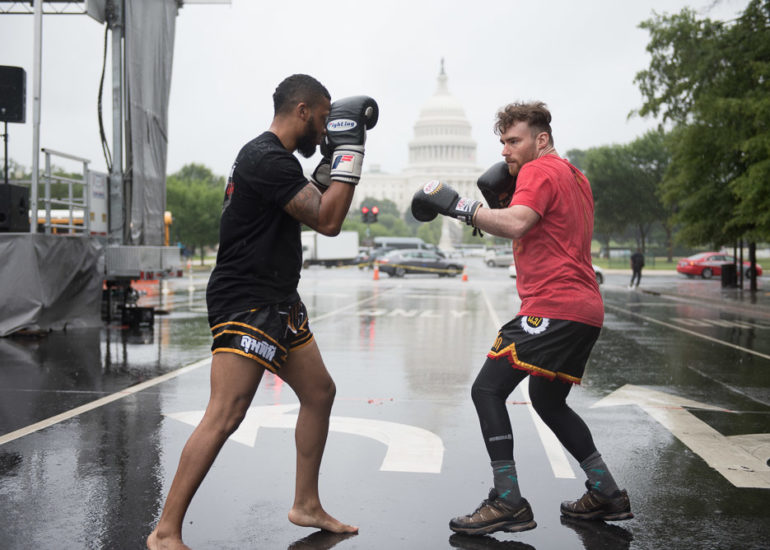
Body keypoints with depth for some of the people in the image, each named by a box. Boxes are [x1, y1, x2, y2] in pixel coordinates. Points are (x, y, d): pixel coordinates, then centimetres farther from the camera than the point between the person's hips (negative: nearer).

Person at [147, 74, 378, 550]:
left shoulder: (276, 157, 14)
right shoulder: (268, 159, -18)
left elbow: (316, 204, 27)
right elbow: (327, 221, -19)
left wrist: (336, 156, 14)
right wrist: (349, 147, -13)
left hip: (279, 303, 11)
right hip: (245, 303, -11)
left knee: (320, 393, 16)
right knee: (225, 417, -15)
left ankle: (306, 506, 28)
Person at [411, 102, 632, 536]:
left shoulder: (540, 171, -7)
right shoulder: (576, 177, 24)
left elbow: (516, 224, -25)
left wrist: (455, 204, -22)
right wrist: (501, 199, 12)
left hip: (553, 306, -10)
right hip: (586, 309, 10)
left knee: (487, 390, -11)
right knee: (549, 402, 23)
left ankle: (509, 503, -16)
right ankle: (607, 494, 24)